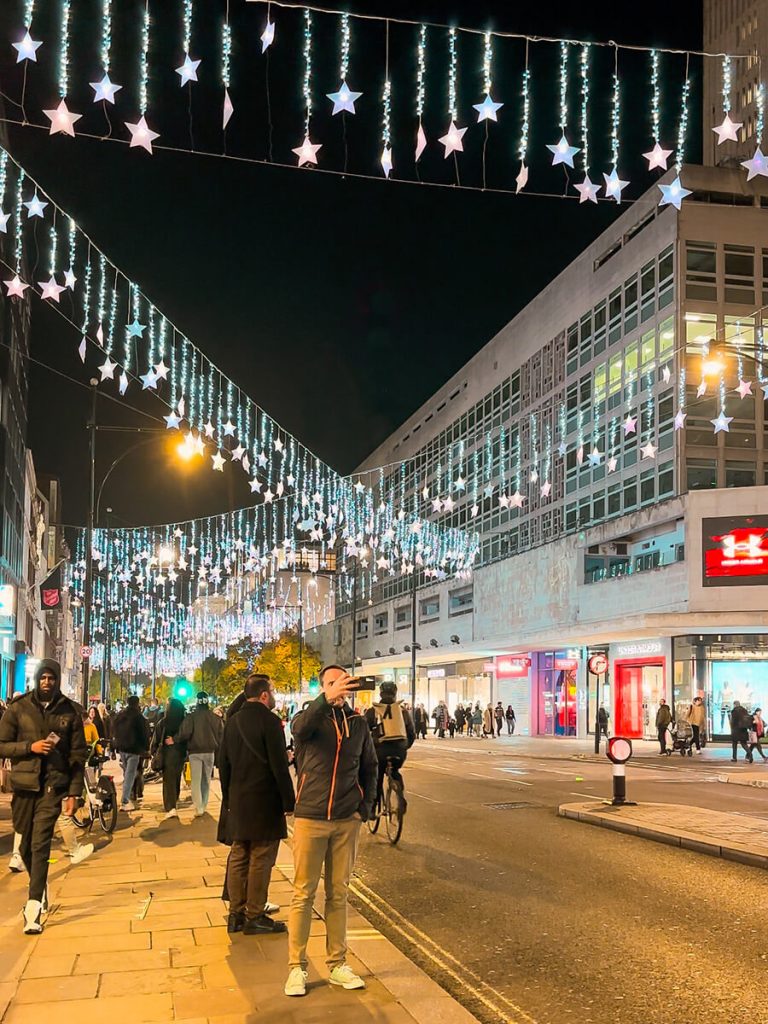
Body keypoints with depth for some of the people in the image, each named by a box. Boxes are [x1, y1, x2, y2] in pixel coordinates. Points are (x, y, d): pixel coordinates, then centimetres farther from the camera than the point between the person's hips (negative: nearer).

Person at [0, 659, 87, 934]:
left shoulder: (70, 712, 2)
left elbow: (78, 755, 3)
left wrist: (74, 793, -1)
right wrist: (30, 746, -13)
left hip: (53, 786, -2)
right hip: (24, 784, 2)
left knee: (40, 845, -11)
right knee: (25, 844, 10)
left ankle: (34, 907, -13)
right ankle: (39, 888, 35)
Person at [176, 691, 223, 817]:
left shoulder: (191, 717, -9)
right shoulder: (215, 717, 0)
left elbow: (185, 734, -17)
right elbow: (221, 734, 4)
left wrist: (174, 740, -1)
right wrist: (217, 748, 16)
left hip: (195, 752, -3)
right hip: (210, 751, 3)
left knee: (196, 780, -2)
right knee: (206, 780, 16)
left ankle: (198, 808, -12)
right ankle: (204, 806, 22)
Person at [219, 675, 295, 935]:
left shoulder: (233, 722, 8)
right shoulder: (269, 721, -14)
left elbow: (223, 764, 13)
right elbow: (279, 766, -16)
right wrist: (289, 802, -10)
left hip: (238, 803, 7)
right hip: (265, 803, -7)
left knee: (238, 858, 13)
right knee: (261, 861, 0)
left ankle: (236, 914, 19)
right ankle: (255, 918, 5)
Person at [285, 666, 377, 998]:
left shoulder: (358, 723, 6)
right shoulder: (310, 718, -5)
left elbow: (370, 766, 17)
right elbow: (301, 727, -31)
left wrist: (366, 805, 6)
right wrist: (328, 699, -46)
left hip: (347, 821, 3)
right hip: (310, 819, -3)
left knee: (338, 894, 11)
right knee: (304, 894, 2)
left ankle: (338, 964, 19)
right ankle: (296, 967, 10)